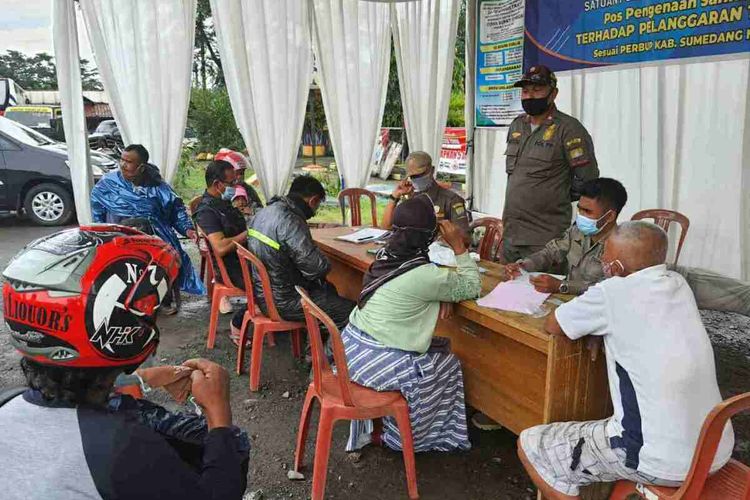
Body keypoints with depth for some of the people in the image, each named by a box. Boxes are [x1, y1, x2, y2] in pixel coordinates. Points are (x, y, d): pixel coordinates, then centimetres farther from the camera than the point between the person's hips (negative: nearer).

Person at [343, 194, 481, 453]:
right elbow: (472, 288, -5)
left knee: (433, 348, 26)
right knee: (447, 363, 15)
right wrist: (459, 246, -5)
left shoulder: (384, 255, 2)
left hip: (350, 345, 7)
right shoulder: (426, 276, -20)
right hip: (376, 363, -7)